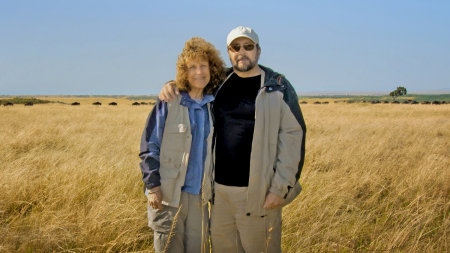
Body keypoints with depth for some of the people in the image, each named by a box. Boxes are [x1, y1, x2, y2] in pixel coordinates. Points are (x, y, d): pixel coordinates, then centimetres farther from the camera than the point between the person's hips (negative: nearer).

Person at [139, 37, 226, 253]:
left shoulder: (213, 106, 8)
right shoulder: (168, 103, -5)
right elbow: (149, 147, -4)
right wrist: (153, 186, -10)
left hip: (199, 195, 4)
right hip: (168, 194, -4)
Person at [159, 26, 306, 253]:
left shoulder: (278, 87, -2)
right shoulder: (220, 83, 11)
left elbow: (292, 137, -7)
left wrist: (280, 188, -13)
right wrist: (171, 85, 6)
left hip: (257, 192, -5)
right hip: (219, 190, 5)